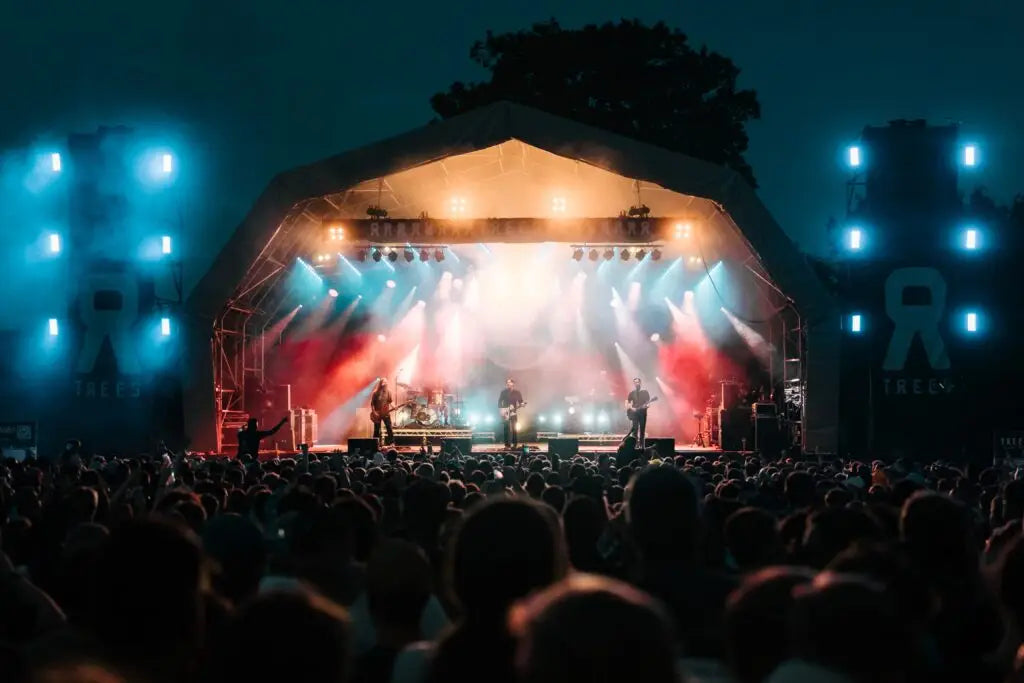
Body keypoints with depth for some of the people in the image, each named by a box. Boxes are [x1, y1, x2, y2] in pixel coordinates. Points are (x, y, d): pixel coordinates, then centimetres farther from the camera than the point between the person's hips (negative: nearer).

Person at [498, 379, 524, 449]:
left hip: (513, 412, 1)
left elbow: (521, 401, 6)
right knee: (507, 428, -5)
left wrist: (522, 404, -17)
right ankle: (507, 444, -1)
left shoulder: (517, 392, 4)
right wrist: (501, 410, -10)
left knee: (514, 428, -4)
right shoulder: (503, 392, 1)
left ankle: (515, 444, 3)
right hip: (505, 413, -1)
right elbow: (499, 402, 1)